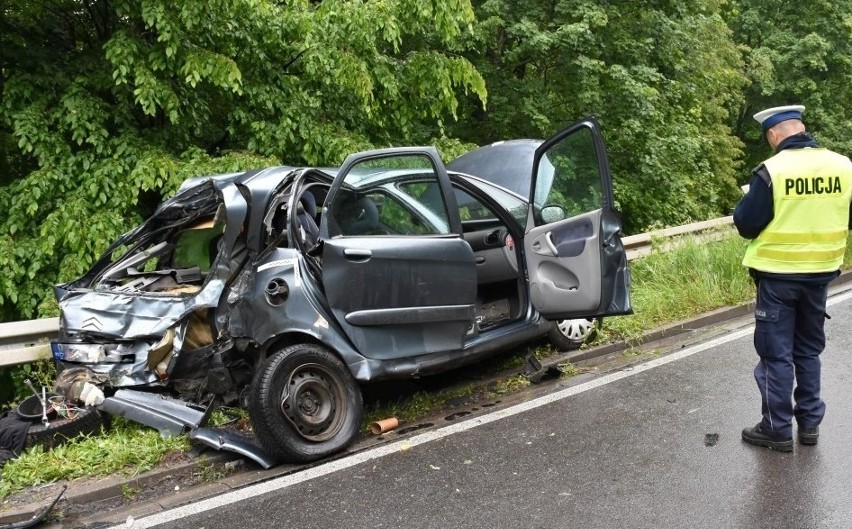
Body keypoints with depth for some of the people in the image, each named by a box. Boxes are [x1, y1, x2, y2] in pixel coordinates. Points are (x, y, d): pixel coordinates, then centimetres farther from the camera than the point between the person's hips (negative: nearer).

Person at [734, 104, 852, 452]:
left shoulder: (771, 171, -17)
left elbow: (746, 225, -12)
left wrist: (747, 200, 6)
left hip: (778, 275, -5)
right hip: (820, 273, 5)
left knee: (776, 353, 5)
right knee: (809, 350, 19)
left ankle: (778, 430, 12)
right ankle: (810, 423, 27)